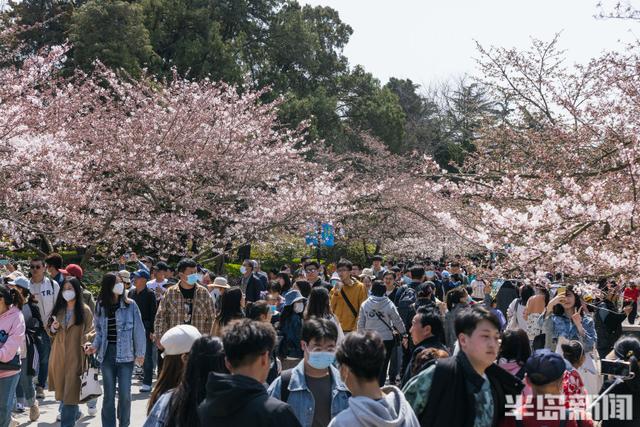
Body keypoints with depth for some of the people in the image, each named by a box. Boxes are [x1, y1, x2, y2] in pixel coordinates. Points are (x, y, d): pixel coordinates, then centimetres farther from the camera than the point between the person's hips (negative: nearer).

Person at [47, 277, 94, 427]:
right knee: (61, 387, 12)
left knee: (71, 390, -7)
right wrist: (53, 328, -6)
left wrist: (87, 341, -22)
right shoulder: (58, 309, 11)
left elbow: (91, 331, -3)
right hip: (58, 355, 5)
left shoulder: (84, 310, -3)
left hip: (76, 355, -5)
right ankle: (74, 413, 34)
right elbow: (49, 329, 17)